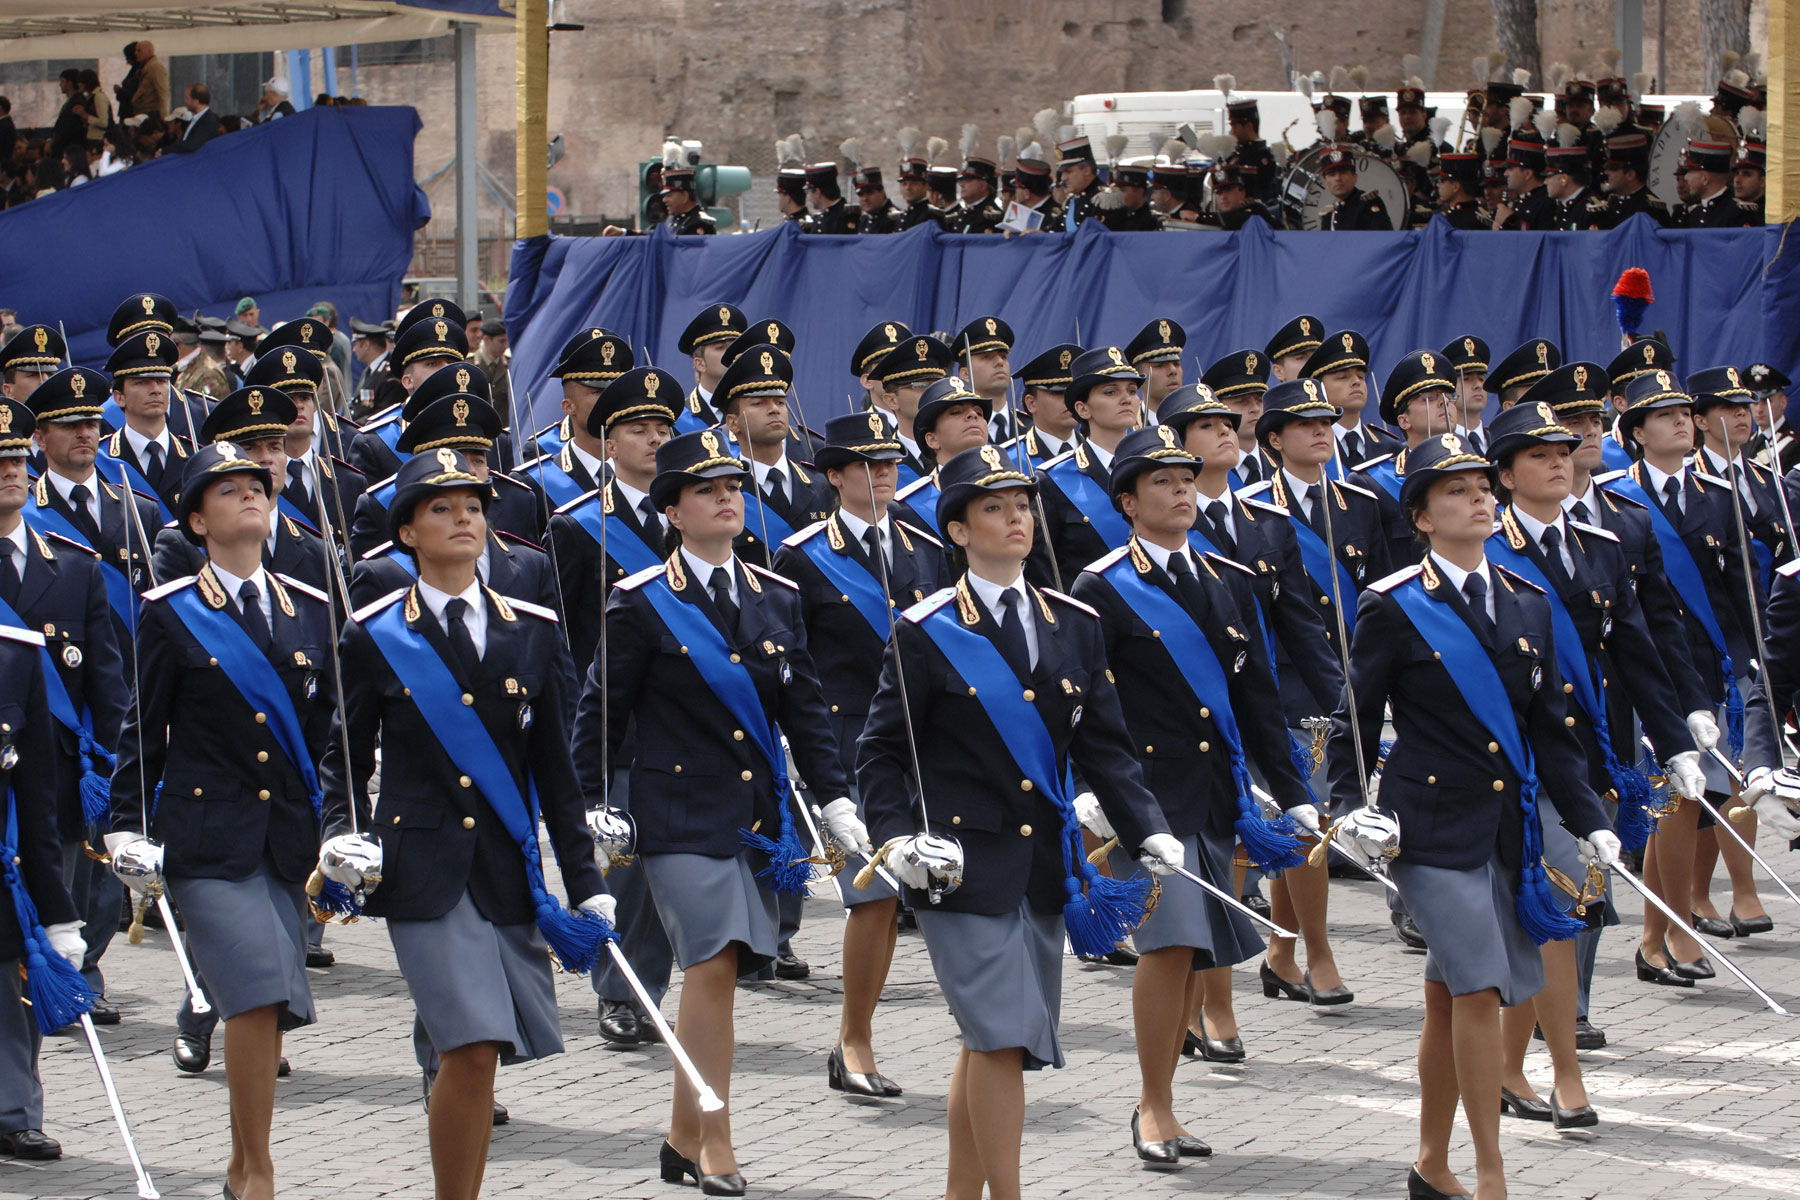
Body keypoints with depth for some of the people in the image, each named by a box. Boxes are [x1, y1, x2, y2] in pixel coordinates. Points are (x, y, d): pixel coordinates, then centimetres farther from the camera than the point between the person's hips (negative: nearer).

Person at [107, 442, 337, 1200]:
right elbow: (143, 732, 3)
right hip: (205, 837, -4)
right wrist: (128, 827, -2)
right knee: (257, 991, -18)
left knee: (269, 1005, 4)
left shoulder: (311, 611, 12)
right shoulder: (170, 614, 1)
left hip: (288, 838, 4)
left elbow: (329, 727, 16)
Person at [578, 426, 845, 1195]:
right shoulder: (642, 603, -3)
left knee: (713, 972, 7)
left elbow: (804, 708, 14)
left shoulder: (777, 599, 11)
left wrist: (834, 799, 7)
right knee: (712, 963, -14)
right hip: (681, 810, -5)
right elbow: (602, 713, 0)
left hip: (760, 814, 5)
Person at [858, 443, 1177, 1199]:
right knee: (1001, 1033, -12)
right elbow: (880, 752, -1)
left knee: (990, 1044, 10)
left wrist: (1148, 832, -2)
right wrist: (896, 839, -14)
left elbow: (1105, 745, 10)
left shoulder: (1076, 626, 9)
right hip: (963, 865, -5)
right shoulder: (927, 634, -4)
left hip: (1045, 864, 5)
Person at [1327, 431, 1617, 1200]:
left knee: (1450, 1002, 13)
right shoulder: (1392, 608, -4)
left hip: (1509, 827, 5)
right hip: (1433, 828, -5)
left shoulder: (1527, 605, 11)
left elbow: (1548, 729, 13)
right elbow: (1354, 723, -1)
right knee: (1479, 990, -14)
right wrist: (1350, 808, -14)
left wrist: (1589, 821, 8)